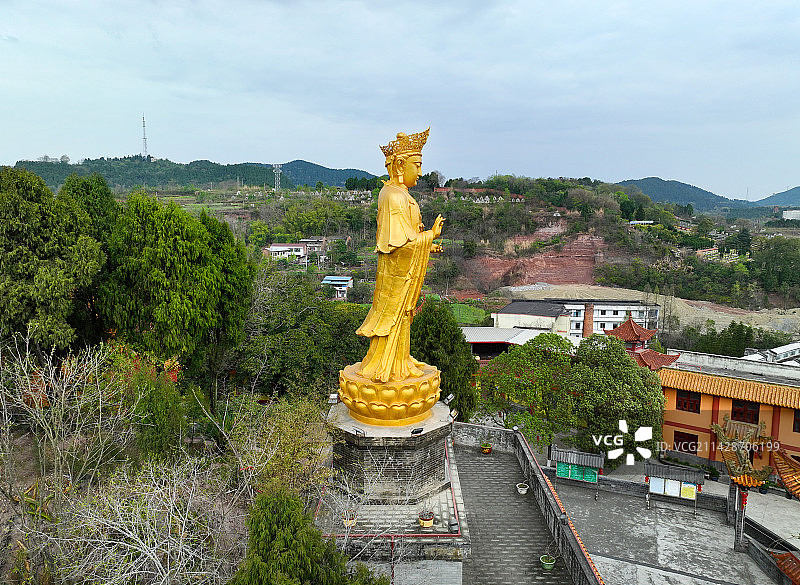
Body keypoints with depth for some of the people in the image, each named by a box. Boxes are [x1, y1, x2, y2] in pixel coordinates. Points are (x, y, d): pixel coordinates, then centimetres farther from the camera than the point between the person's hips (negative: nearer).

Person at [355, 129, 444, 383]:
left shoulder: (397, 194, 11)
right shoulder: (395, 197, -22)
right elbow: (401, 242, -26)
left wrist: (426, 244, 13)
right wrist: (430, 236, -15)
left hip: (400, 268, 10)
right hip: (397, 269, -10)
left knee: (401, 315, 17)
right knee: (393, 316, 1)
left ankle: (399, 361, 30)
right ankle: (383, 369, 14)